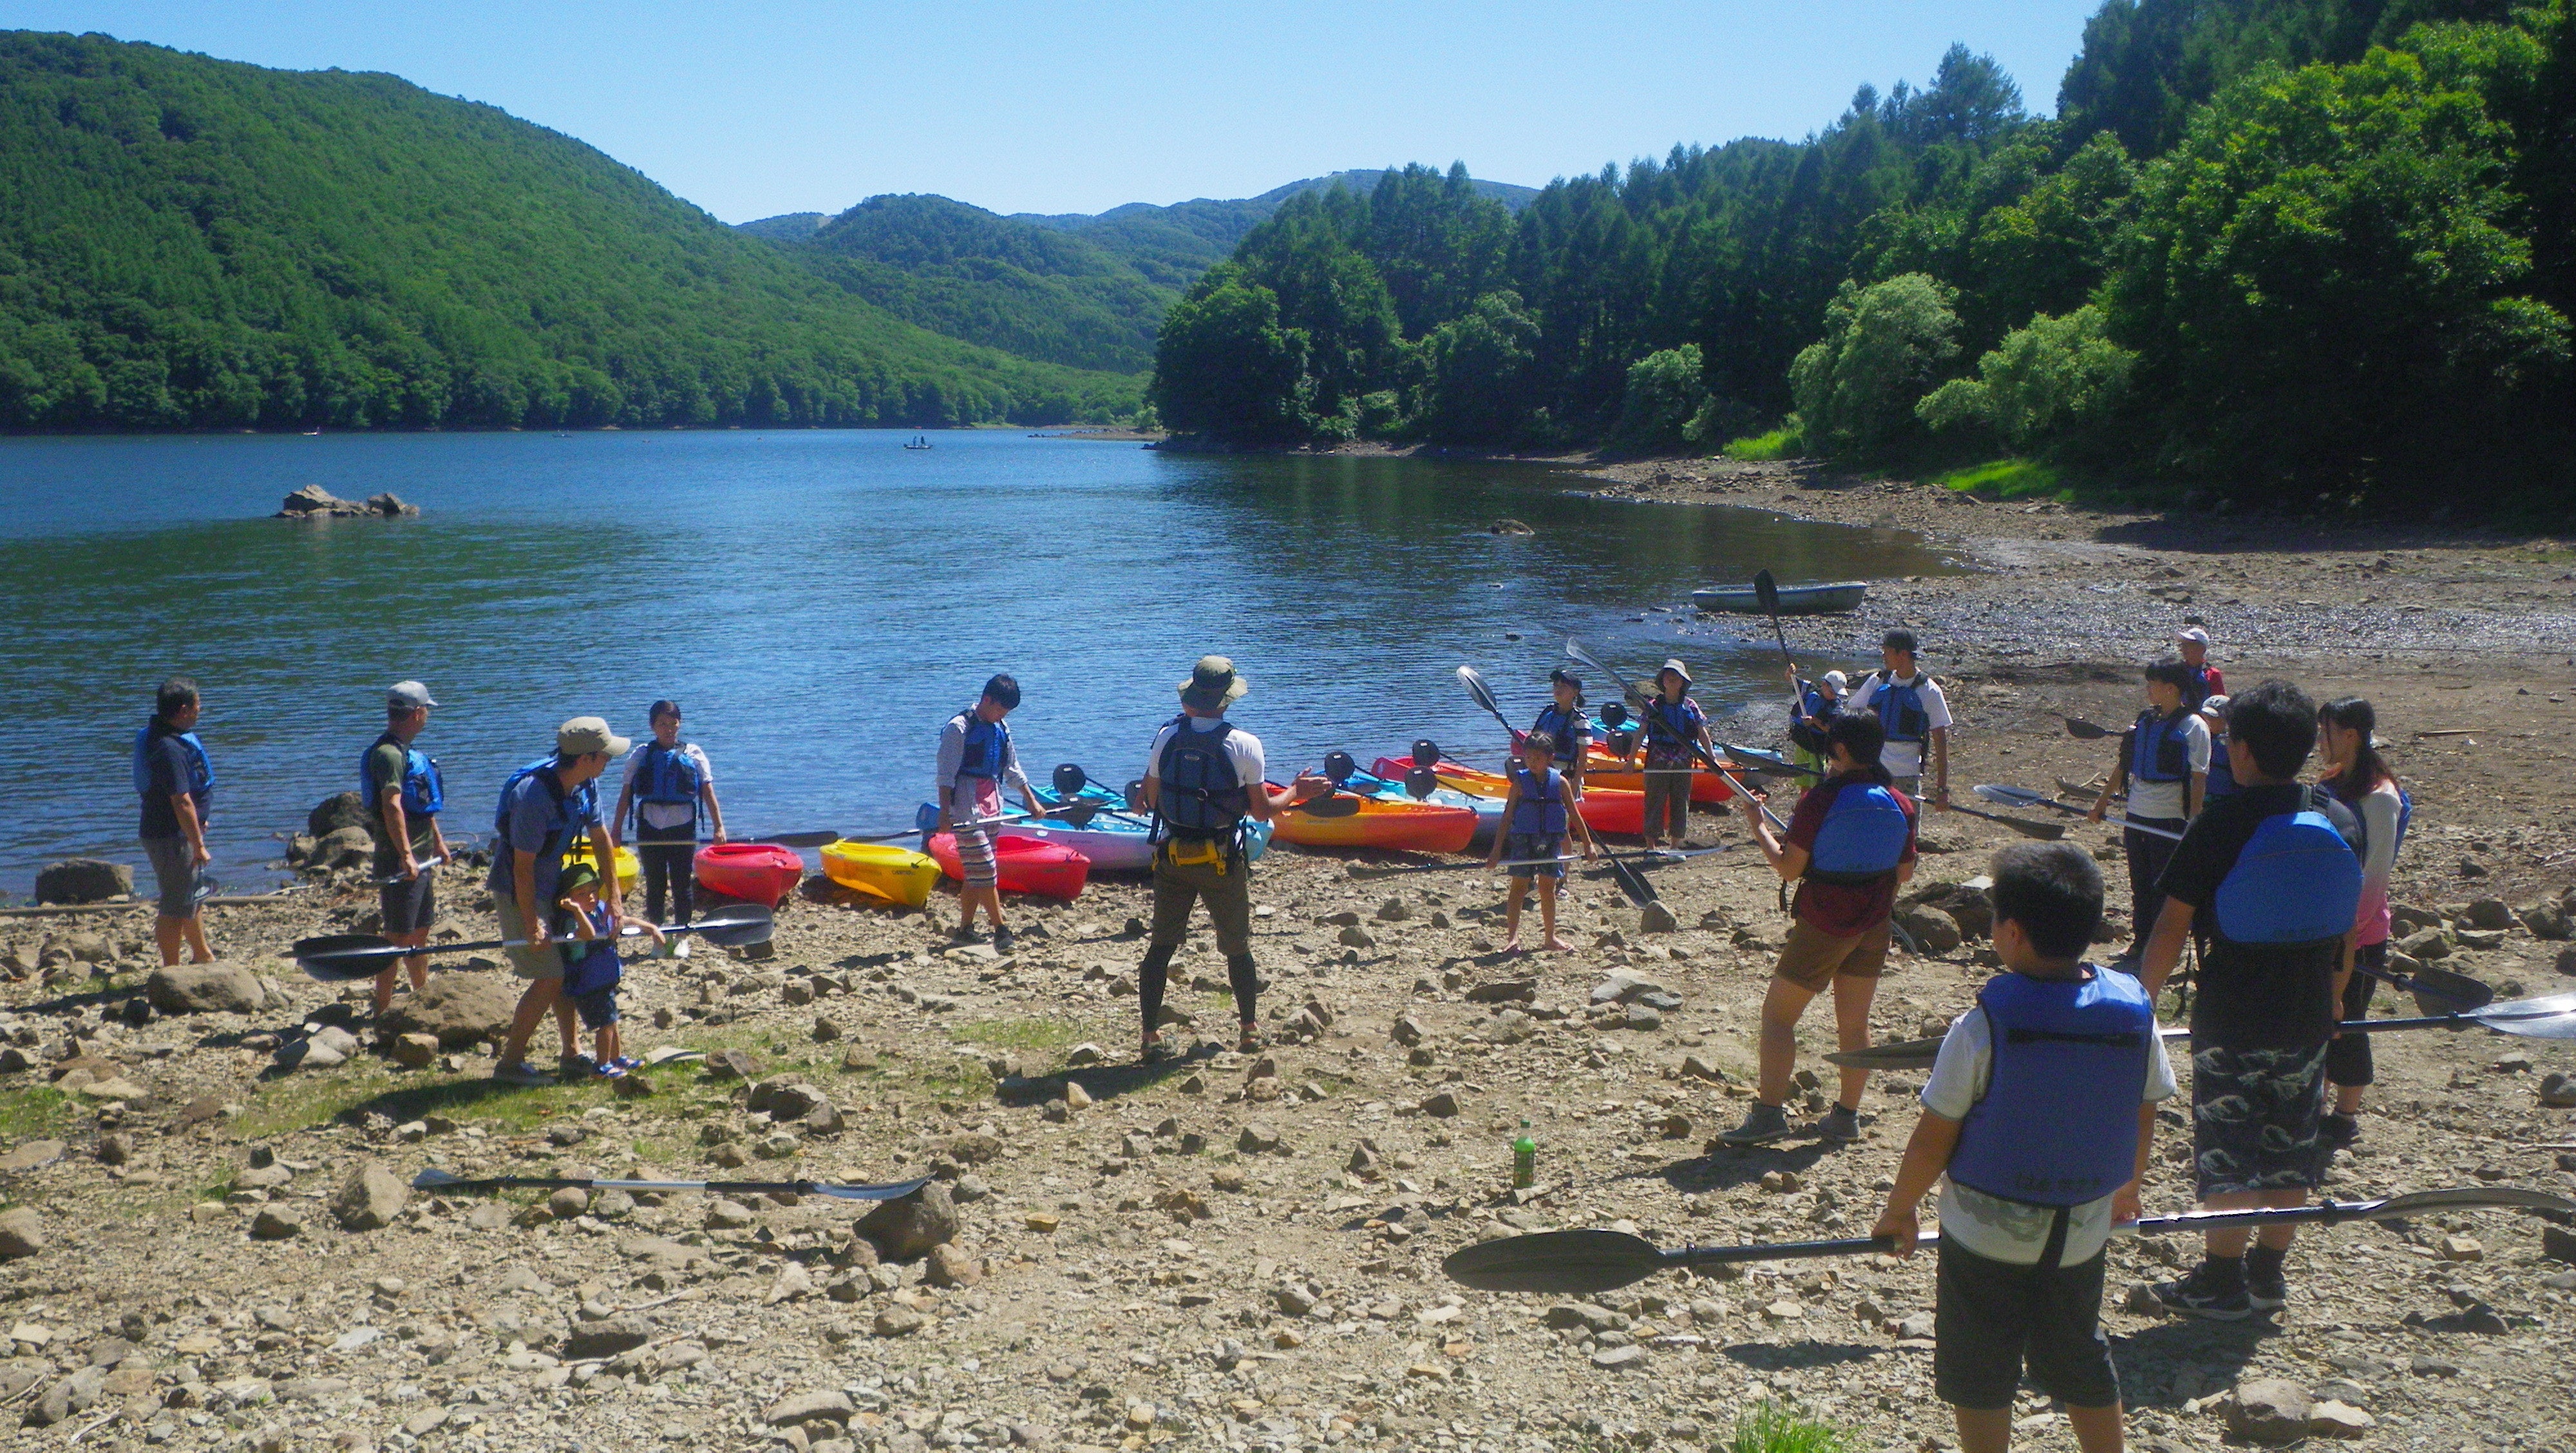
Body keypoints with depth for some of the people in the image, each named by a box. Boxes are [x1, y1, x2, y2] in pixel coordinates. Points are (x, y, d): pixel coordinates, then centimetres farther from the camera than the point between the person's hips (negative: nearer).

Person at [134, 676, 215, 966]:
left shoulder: (159, 734, 9)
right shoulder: (170, 749, -26)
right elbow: (182, 802, -28)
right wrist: (198, 845, -24)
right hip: (171, 837, -11)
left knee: (195, 897, 24)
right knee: (176, 907, -2)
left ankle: (202, 956, 40)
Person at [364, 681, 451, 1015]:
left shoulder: (407, 751, 16)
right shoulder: (389, 754, -18)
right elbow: (392, 806, -27)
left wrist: (437, 839, 28)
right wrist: (406, 856, -31)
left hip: (421, 857, 10)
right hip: (400, 862, -10)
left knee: (421, 931, 19)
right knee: (397, 937, -6)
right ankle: (383, 1009, -1)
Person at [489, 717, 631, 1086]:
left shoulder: (586, 785, -5)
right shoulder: (533, 794, -31)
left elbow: (600, 838, 5)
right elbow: (523, 866, -27)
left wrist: (613, 897, 2)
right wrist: (532, 927, -23)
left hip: (551, 885, 8)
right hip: (517, 891, -8)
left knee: (564, 968, 11)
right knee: (550, 976, -9)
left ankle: (572, 1054, 20)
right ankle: (510, 1063, 0)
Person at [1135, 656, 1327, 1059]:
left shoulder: (1166, 737, -6)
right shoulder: (1244, 744, -11)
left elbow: (1151, 801, 4)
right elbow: (1262, 811, -7)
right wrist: (1297, 791, 12)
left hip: (1172, 856, 2)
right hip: (1222, 860, -2)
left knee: (1161, 945, 9)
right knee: (1237, 947, 14)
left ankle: (1152, 1036, 8)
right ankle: (1251, 1030, 24)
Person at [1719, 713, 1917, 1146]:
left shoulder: (1821, 799, -16)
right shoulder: (1900, 805, 0)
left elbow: (1789, 868, -13)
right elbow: (1904, 873, 10)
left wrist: (1758, 825, -1)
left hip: (1823, 925, -5)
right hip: (1874, 928, 6)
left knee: (1777, 1014, 3)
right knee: (1855, 1024, 14)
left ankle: (1769, 1111, -4)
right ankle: (1846, 1117, 18)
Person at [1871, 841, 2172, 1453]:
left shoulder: (1985, 1025, -21)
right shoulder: (2134, 1011, -8)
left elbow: (1934, 1140, -15)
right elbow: (2144, 1118, 6)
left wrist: (1899, 1209, 1)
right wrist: (2126, 1186, 25)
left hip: (1988, 1229, -4)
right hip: (2081, 1230, 5)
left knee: (1979, 1377, 11)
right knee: (2081, 1361, 23)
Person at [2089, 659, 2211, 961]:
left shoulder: (2193, 726, -10)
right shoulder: (2145, 720, 8)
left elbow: (2199, 777, -12)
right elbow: (2125, 764, 16)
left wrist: (2194, 820, -17)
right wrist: (2103, 800, 17)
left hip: (2169, 818, -6)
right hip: (2137, 814, 6)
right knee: (2139, 884, 13)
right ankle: (2140, 942, 23)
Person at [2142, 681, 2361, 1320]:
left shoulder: (2219, 825, -14)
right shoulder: (2341, 821, 2)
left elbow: (2172, 926, -13)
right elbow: (2348, 928, 10)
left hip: (2232, 1015, -5)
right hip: (2307, 1016, 5)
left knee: (2228, 1153, 5)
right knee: (2290, 1148, 15)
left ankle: (2221, 1283, 12)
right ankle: (2268, 1274, 25)